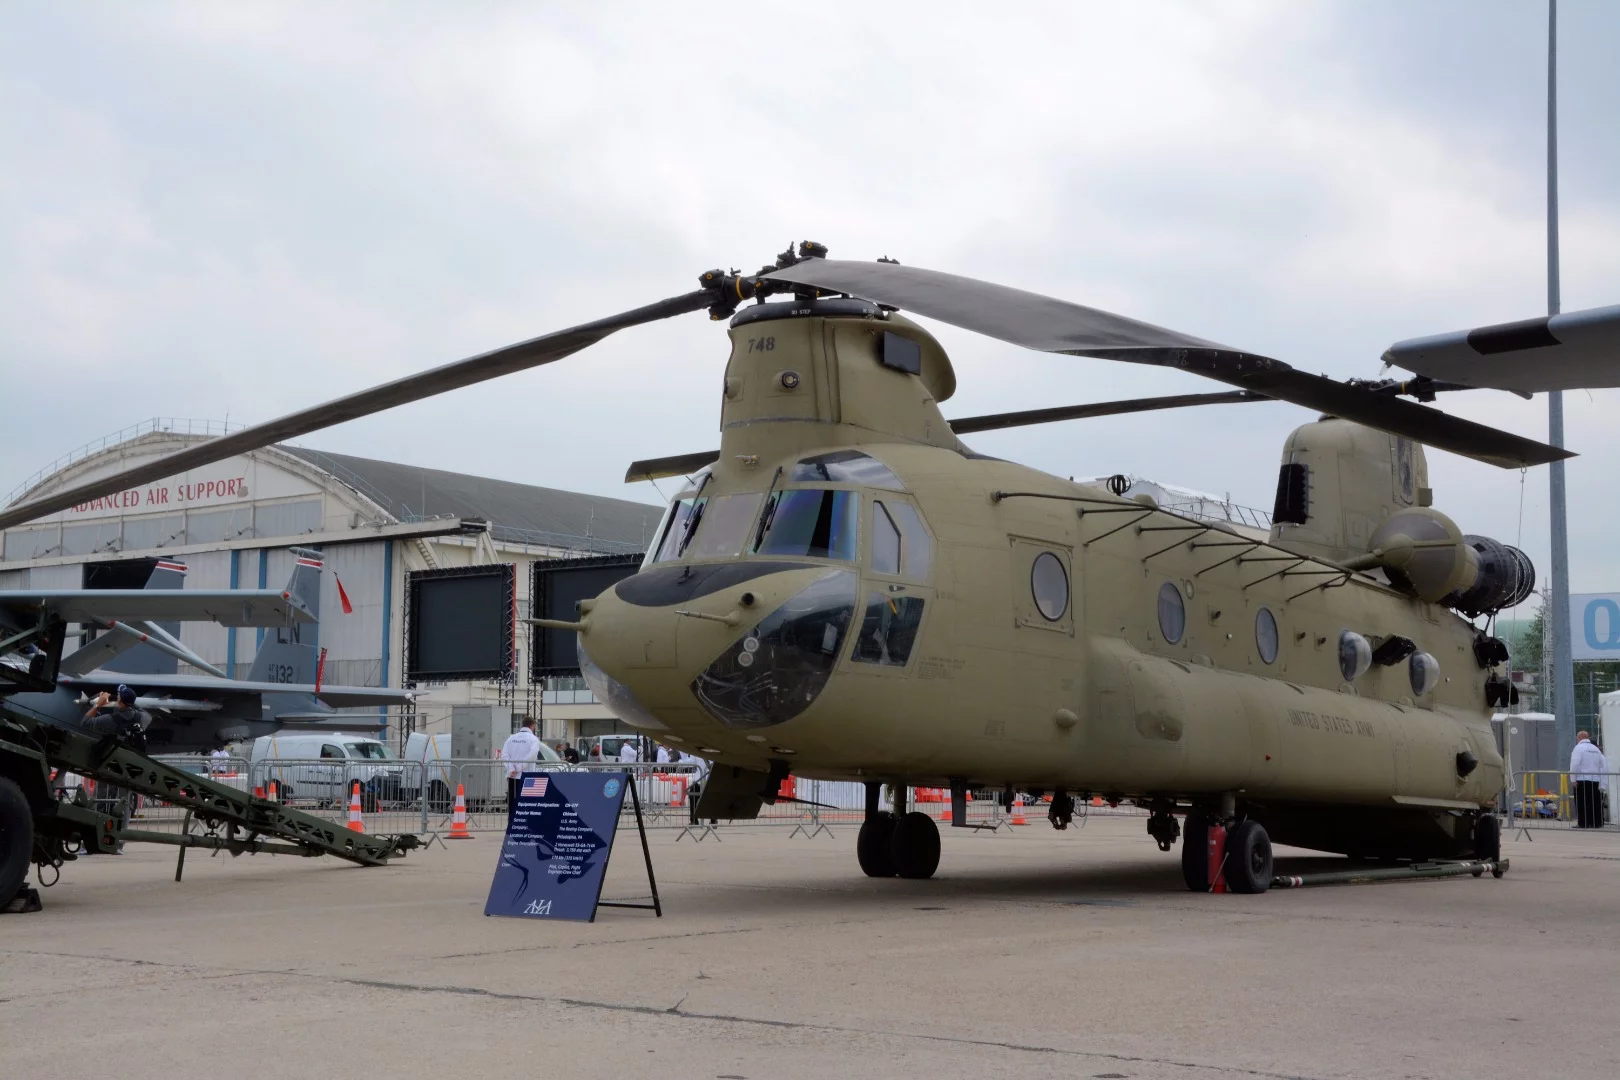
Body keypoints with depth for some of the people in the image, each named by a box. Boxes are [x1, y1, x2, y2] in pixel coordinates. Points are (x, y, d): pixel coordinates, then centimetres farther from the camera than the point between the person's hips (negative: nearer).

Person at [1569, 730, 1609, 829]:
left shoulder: (1579, 747, -5)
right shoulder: (1596, 749, 13)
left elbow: (1575, 764, -13)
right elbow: (1602, 764, 13)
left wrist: (1573, 779, -10)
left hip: (1582, 780, -6)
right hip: (1595, 779, 6)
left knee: (1582, 802, -3)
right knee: (1595, 802, 8)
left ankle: (1583, 823, -7)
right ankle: (1596, 822, 7)